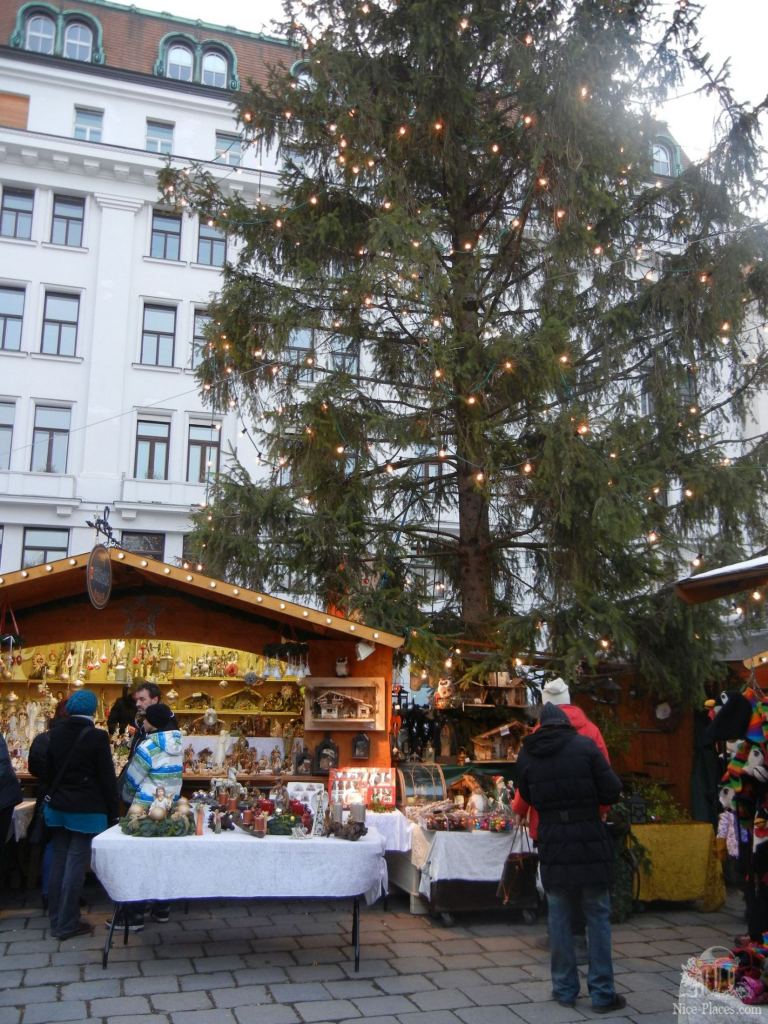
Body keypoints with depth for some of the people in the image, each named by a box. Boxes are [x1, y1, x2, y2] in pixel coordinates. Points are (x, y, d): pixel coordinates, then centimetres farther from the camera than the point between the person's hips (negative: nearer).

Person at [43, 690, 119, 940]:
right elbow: (107, 777, -11)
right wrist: (113, 813, -4)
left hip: (57, 807, 6)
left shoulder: (56, 734, 1)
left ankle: (56, 919, 23)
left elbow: (48, 771, 10)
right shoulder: (97, 737, -15)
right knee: (76, 865, 0)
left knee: (59, 862, 14)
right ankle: (67, 924, 5)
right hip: (87, 811, -6)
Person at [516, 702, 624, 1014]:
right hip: (591, 846, -2)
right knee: (598, 916, 8)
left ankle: (565, 989, 19)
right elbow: (611, 792, -8)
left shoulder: (526, 755, 1)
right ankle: (602, 993, 13)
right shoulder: (585, 746, -9)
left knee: (559, 917, 12)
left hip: (553, 847, 2)